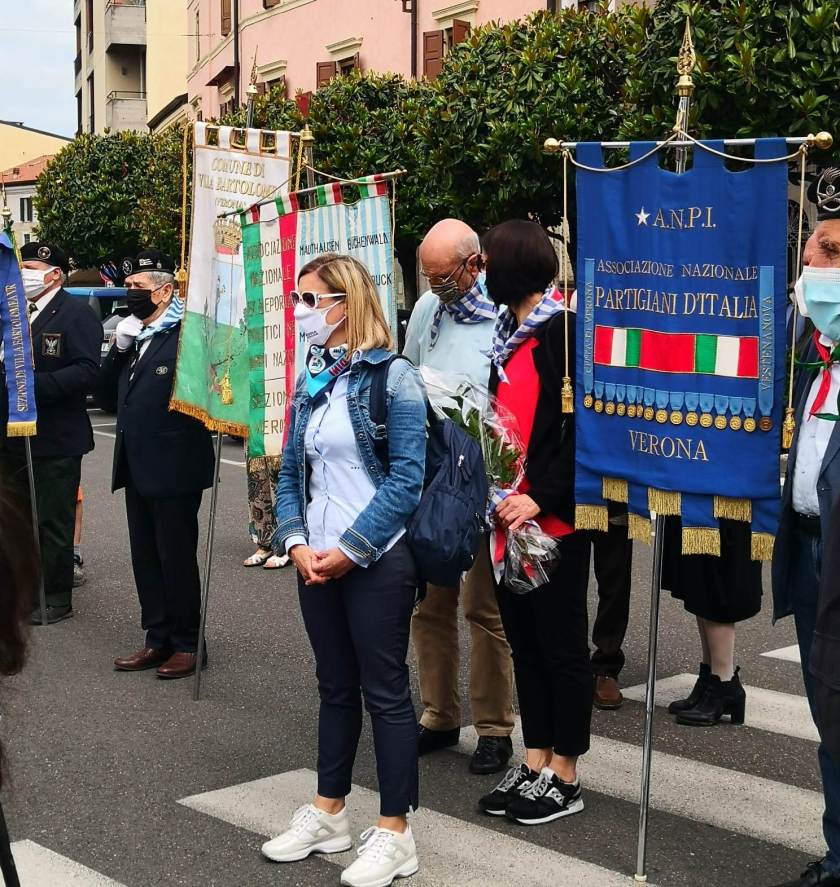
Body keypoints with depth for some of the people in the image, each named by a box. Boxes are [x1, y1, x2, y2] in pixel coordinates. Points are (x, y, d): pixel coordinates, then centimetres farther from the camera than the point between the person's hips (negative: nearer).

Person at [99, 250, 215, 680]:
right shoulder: (131, 336, 13)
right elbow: (110, 400, 11)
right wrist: (118, 350, 0)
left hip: (173, 469, -8)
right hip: (137, 468, 8)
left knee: (177, 558, 2)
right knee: (145, 558, 13)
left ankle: (186, 644, 14)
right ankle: (158, 640, 23)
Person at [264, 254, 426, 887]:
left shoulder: (393, 377, -9)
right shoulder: (312, 382, 10)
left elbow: (405, 479, -14)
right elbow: (291, 473, 13)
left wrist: (349, 550, -16)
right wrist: (296, 541, -3)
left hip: (376, 560, -6)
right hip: (317, 562, 6)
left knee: (385, 691, 1)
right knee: (335, 685, 16)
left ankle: (395, 832, 11)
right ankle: (329, 813, 28)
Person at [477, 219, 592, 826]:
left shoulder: (565, 332, -13)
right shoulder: (508, 333, 11)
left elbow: (583, 428, -17)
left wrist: (542, 498, -20)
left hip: (554, 519, -8)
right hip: (508, 517, 8)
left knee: (561, 644, 3)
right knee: (524, 640, 14)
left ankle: (565, 776, 15)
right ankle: (535, 763, 25)